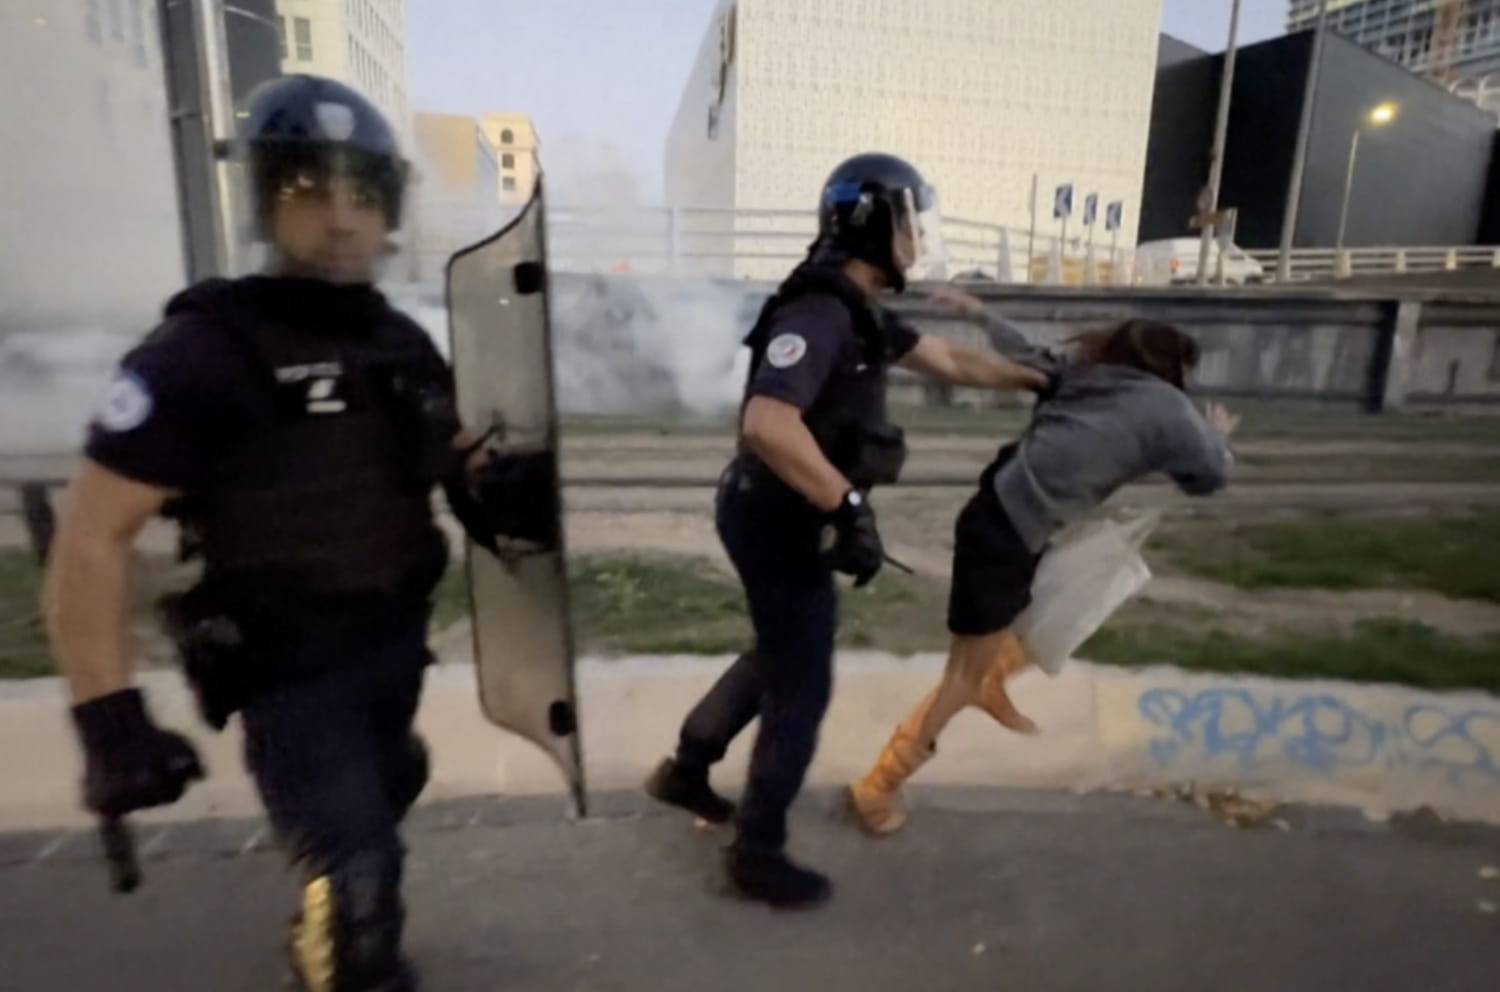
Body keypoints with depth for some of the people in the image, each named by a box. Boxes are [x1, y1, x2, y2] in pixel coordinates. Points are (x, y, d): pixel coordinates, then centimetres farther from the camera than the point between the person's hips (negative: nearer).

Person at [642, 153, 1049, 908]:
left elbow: (951, 363, 19)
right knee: (802, 687, 4)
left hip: (785, 515, 10)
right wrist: (849, 508, -33)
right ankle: (758, 851, 24)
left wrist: (1041, 381, 21)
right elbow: (767, 423, -36)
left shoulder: (859, 311, 10)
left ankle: (685, 769, 42)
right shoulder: (822, 311, -22)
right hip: (780, 521, -10)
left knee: (778, 656, 25)